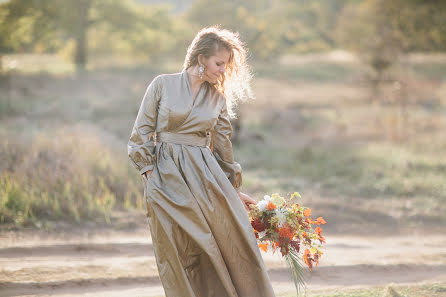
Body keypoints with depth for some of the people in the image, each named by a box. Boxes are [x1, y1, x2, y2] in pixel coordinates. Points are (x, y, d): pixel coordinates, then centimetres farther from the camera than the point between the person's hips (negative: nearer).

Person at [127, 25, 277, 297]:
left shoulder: (218, 97, 10)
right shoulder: (163, 84, 0)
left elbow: (223, 145, 16)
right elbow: (142, 132, 1)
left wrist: (234, 190, 18)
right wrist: (149, 173, -6)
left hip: (205, 175, 3)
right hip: (167, 178, -3)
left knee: (233, 241, -4)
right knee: (179, 254, -1)